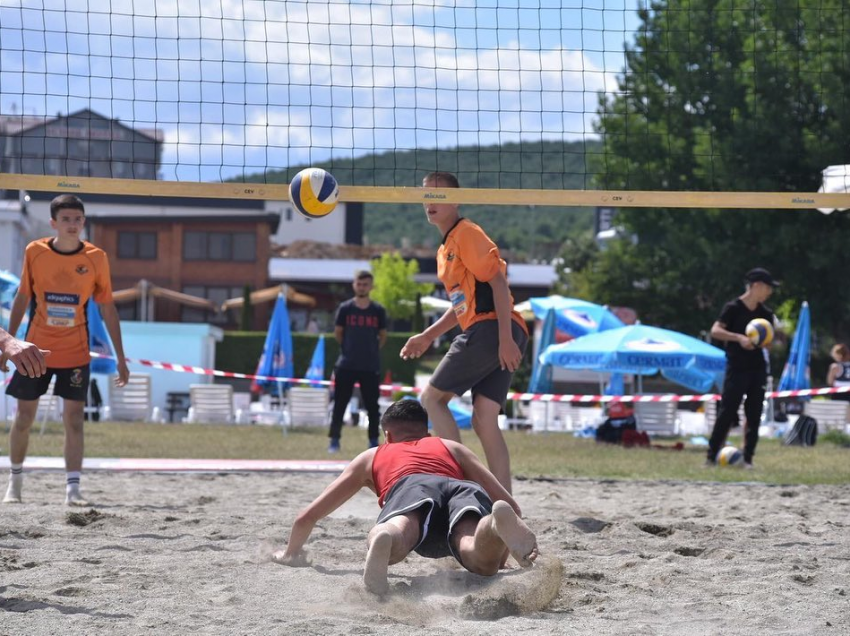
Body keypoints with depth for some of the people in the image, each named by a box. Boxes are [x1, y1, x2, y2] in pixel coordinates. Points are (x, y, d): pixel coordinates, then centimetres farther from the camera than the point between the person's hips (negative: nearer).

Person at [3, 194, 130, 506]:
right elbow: (22, 299, 6)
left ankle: (73, 488, -3)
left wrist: (120, 358, 0)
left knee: (74, 419, -5)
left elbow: (108, 308, 2)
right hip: (35, 351, 1)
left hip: (76, 354, -1)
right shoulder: (34, 252, -4)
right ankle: (15, 480, 22)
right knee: (23, 418, 5)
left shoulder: (96, 258, -5)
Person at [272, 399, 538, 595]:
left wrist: (291, 553, 60)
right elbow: (512, 506, 36)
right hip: (464, 489, 1)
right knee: (483, 561, -29)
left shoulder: (371, 457, 41)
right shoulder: (453, 449, 43)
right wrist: (502, 557, 52)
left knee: (398, 534, -33)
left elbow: (307, 517, 41)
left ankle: (383, 540, -69)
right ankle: (498, 523, -62)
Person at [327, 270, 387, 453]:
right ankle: (334, 440, 4)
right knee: (340, 404, -1)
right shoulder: (345, 309, -2)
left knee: (372, 406, 3)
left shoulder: (378, 310, 0)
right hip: (346, 365, 0)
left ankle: (374, 441, 12)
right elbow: (338, 333, 9)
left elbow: (383, 336, 12)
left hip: (371, 367, 1)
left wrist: (371, 350, 10)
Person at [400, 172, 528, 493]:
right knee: (484, 420, 3)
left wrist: (505, 338, -22)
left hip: (488, 330, -9)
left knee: (432, 397, -1)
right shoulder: (445, 249, 24)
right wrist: (428, 336, 27)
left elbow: (498, 283, -14)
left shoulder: (466, 234, -5)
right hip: (485, 333, 9)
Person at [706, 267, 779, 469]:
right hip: (736, 368, -5)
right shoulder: (733, 308, -7)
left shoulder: (765, 313, 10)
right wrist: (739, 338, -25)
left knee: (754, 416, 3)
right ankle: (711, 457, -3)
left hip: (758, 369, 5)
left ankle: (748, 458, 8)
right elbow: (715, 331, -14)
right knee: (726, 413, -7)